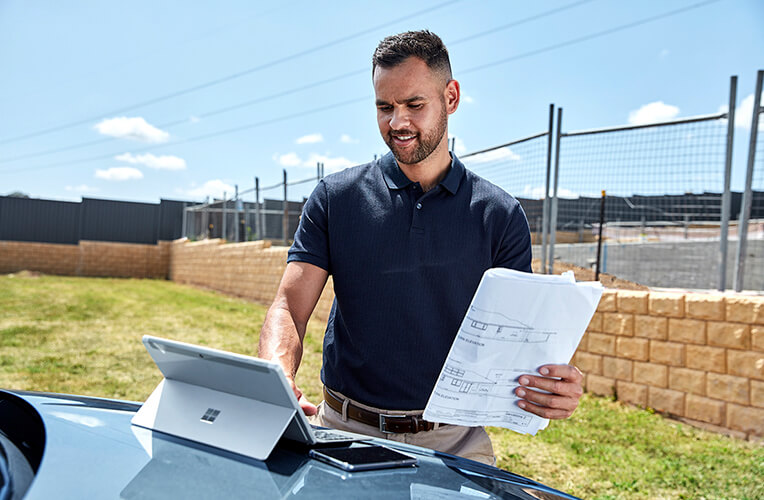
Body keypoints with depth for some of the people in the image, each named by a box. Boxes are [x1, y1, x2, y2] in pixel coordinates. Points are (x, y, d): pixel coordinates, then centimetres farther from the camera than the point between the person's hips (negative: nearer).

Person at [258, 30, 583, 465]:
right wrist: (279, 377, -24)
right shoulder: (336, 198, 3)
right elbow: (289, 308, -3)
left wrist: (555, 386, -21)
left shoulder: (501, 216, 2)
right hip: (345, 429, 1)